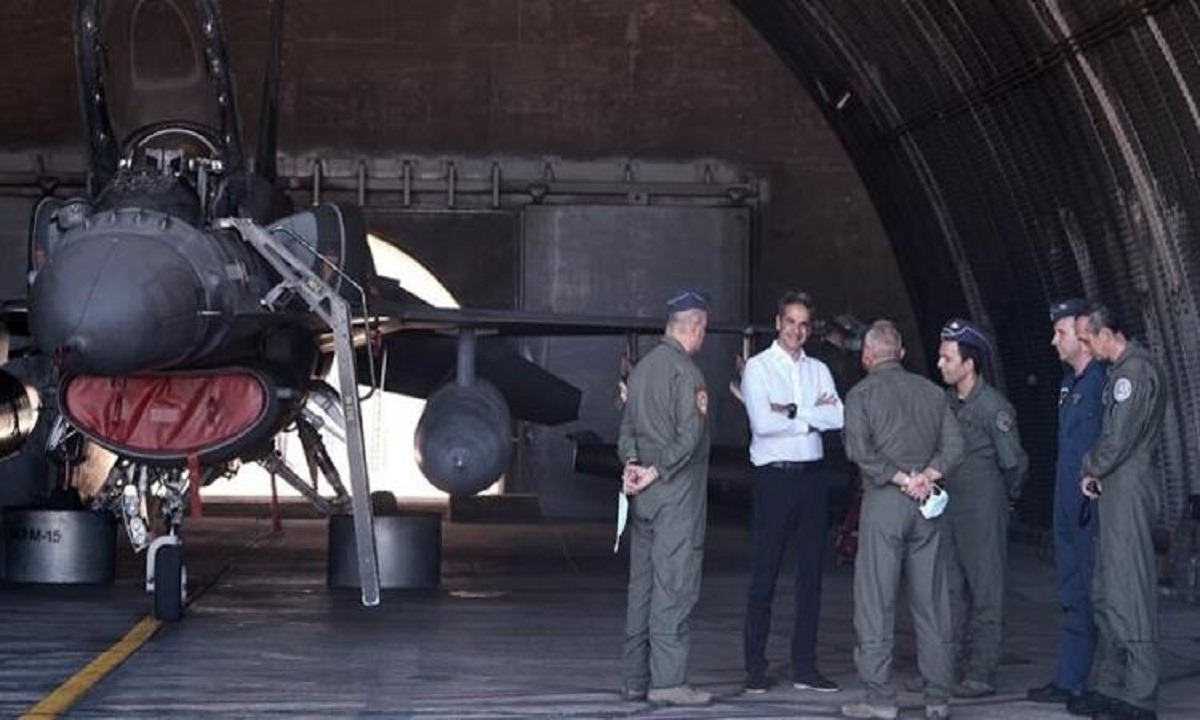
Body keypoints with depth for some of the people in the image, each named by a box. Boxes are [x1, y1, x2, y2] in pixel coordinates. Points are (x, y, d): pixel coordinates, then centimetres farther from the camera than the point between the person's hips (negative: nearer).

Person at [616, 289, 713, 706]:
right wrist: (656, 472, -11)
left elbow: (628, 425, 13)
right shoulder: (685, 371, -12)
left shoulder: (643, 367, 14)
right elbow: (689, 436, -19)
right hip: (677, 493, -8)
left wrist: (632, 463, -2)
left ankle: (635, 678, 15)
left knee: (642, 585, 11)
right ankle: (668, 680, -6)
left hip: (644, 494, 8)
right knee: (674, 586, -6)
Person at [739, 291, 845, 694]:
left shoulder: (818, 370, 14)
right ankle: (755, 668, 3)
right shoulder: (758, 367, 0)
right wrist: (814, 414, -6)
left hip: (812, 476, 5)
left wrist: (792, 410, -11)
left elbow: (838, 418, -2)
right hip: (774, 476, -5)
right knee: (764, 574, -3)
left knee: (811, 573, 7)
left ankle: (804, 667, 13)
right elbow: (762, 423, -14)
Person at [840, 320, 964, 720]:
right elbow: (953, 444, 4)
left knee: (876, 601, -1)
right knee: (931, 601, 7)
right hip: (926, 506, 4)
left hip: (884, 499, -4)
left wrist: (901, 479, -9)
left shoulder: (861, 394, 1)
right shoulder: (931, 391, 13)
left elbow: (859, 449, -12)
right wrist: (925, 475, -4)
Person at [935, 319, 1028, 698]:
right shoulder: (945, 401, 8)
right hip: (947, 506, 7)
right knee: (949, 588, 11)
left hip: (983, 510, -7)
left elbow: (1014, 462, -7)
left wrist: (1007, 497, 6)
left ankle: (982, 674, 2)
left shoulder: (993, 407, -13)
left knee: (985, 591, -1)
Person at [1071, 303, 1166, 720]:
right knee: (1106, 593, 14)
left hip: (1128, 487, -11)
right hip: (1115, 488, 11)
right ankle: (1110, 686, 21)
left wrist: (1091, 469, -2)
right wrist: (1095, 471, 6)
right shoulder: (1122, 369, 17)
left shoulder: (1134, 370, -14)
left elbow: (1118, 437, -18)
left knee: (1128, 593, -9)